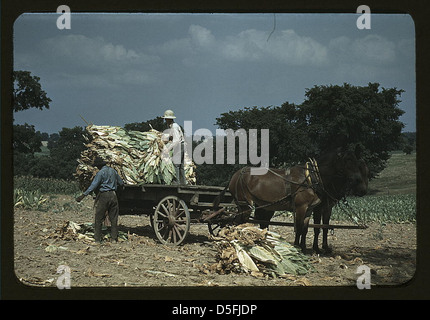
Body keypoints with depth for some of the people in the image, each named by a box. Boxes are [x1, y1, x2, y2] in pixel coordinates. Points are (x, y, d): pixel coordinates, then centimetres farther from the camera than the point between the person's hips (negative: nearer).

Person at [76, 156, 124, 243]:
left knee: (98, 219, 1)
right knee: (113, 219, 9)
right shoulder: (113, 171, 11)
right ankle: (114, 239, 8)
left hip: (104, 196, -6)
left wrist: (83, 195, -20)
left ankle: (97, 239, -2)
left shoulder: (101, 172, -8)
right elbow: (121, 183, 19)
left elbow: (93, 185, -17)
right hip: (113, 195, 6)